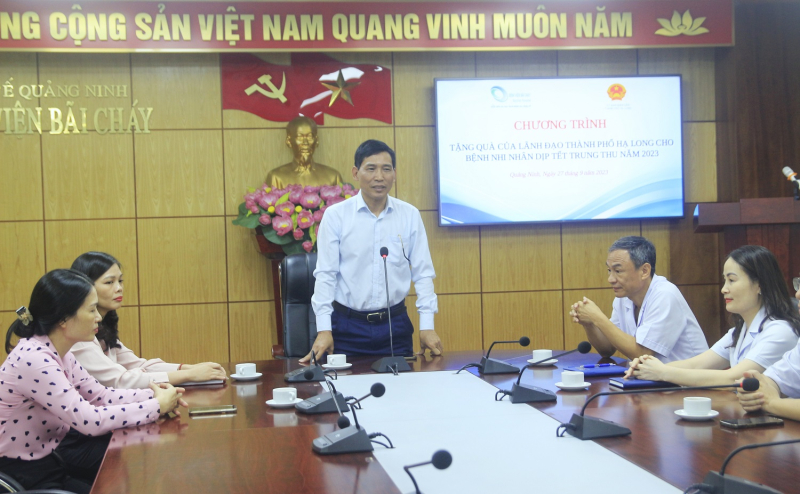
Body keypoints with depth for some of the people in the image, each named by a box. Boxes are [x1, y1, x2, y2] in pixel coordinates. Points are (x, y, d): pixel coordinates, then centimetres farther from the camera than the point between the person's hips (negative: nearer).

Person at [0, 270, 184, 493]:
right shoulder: (33, 360, -28)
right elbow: (90, 421, -30)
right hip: (28, 474, -9)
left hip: (52, 453, 9)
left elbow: (101, 395, 8)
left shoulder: (59, 354, 2)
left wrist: (153, 394, -7)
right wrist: (158, 406, -21)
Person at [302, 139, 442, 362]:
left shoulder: (410, 215, 1)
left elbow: (423, 273, 3)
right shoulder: (335, 215, -4)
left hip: (396, 325, 2)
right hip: (348, 326, -1)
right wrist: (324, 329, -11)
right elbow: (325, 274, -5)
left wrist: (427, 326, -2)